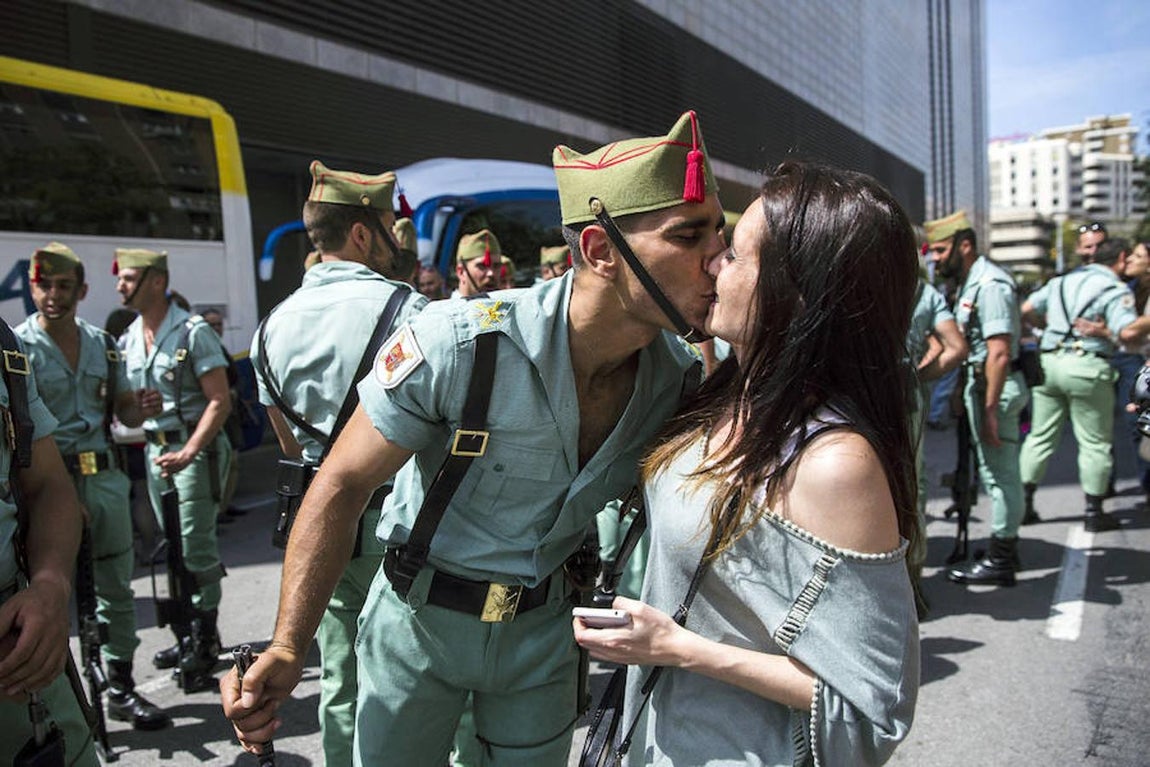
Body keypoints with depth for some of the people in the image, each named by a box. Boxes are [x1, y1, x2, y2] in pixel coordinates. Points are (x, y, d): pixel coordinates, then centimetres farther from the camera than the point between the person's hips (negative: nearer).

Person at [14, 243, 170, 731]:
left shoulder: (104, 345, 11)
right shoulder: (19, 347, -4)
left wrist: (143, 410, -6)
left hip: (105, 476, 5)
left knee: (116, 588, 11)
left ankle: (121, 688, 23)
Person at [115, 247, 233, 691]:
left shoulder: (193, 332, -12)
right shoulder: (130, 338, 10)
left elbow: (220, 402, -16)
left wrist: (188, 453, -23)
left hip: (195, 447, -7)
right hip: (155, 449, 7)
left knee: (196, 548, -5)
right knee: (173, 548, 12)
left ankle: (204, 644, 7)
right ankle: (187, 637, 24)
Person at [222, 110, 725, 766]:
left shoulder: (681, 378, -13)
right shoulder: (457, 343, -28)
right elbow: (344, 485, -20)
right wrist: (289, 649, -25)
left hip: (543, 631, 3)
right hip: (420, 617, -3)